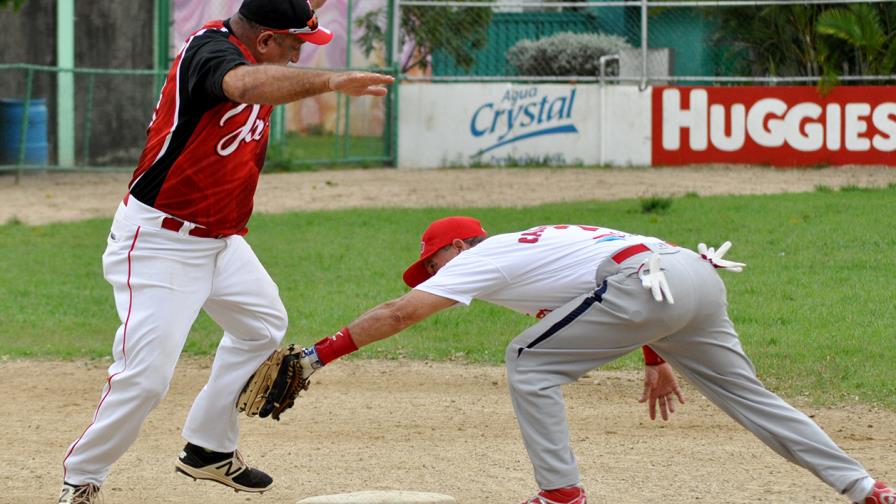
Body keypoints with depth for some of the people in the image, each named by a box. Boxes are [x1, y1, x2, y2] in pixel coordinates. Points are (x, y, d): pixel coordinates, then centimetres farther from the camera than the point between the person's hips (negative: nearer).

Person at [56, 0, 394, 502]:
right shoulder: (210, 49, -24)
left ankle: (208, 450, 36)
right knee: (146, 375, -14)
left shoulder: (252, 53, 3)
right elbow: (246, 85, -46)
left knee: (263, 325, 26)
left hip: (220, 240, 10)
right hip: (159, 240, -10)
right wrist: (329, 81, -57)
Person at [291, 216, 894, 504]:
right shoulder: (537, 246, 33)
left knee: (529, 362, 3)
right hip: (701, 275, 9)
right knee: (744, 389, 18)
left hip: (650, 283, -9)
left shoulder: (482, 258, 10)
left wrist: (317, 356, 3)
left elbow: (399, 313, 1)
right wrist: (658, 358, 35)